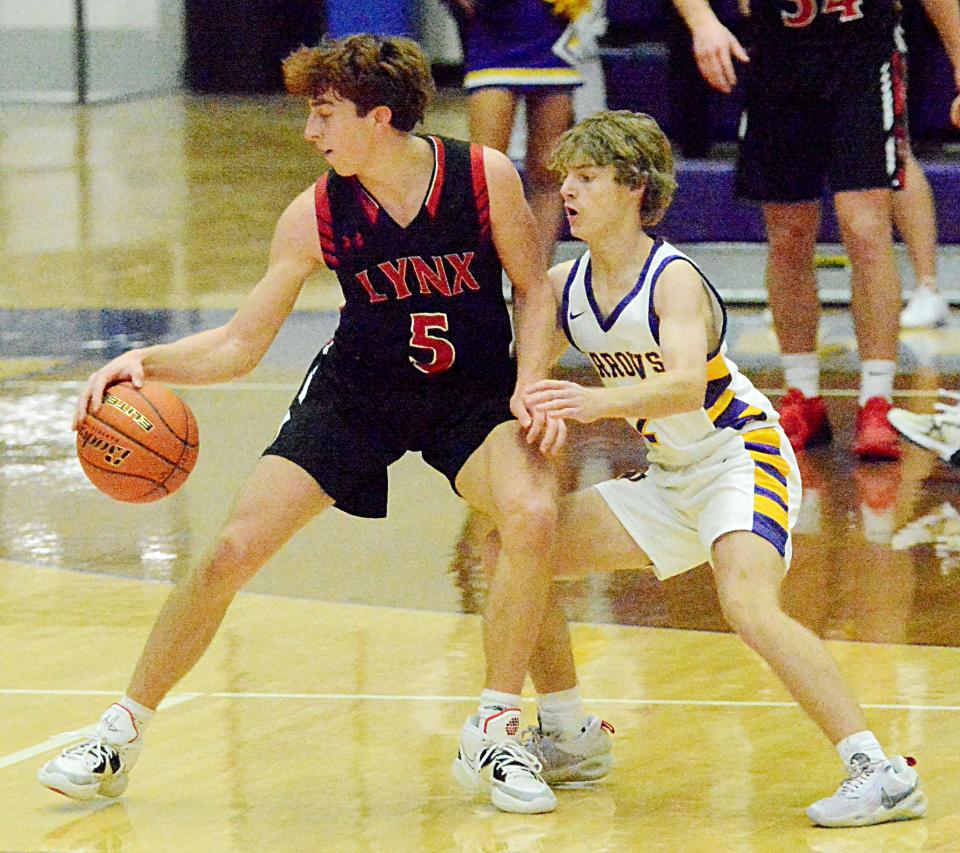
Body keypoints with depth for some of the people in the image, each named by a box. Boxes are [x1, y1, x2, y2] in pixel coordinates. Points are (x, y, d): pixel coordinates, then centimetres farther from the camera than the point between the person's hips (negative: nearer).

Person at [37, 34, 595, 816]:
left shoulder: (486, 177, -18)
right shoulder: (316, 216, -14)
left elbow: (535, 288, -3)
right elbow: (241, 346, -8)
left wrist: (527, 391, -17)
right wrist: (147, 362, -24)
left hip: (474, 394, -1)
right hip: (357, 392, 2)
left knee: (533, 517, -31)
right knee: (233, 550, -8)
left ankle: (494, 737, -14)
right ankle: (122, 736, 10)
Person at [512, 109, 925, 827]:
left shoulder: (675, 281, -22)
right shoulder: (564, 285, 0)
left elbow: (686, 385, -39)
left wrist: (602, 401, -57)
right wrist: (546, 411, -14)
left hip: (744, 458, -8)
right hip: (672, 482, 9)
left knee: (748, 603, -33)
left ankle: (879, 771, -34)